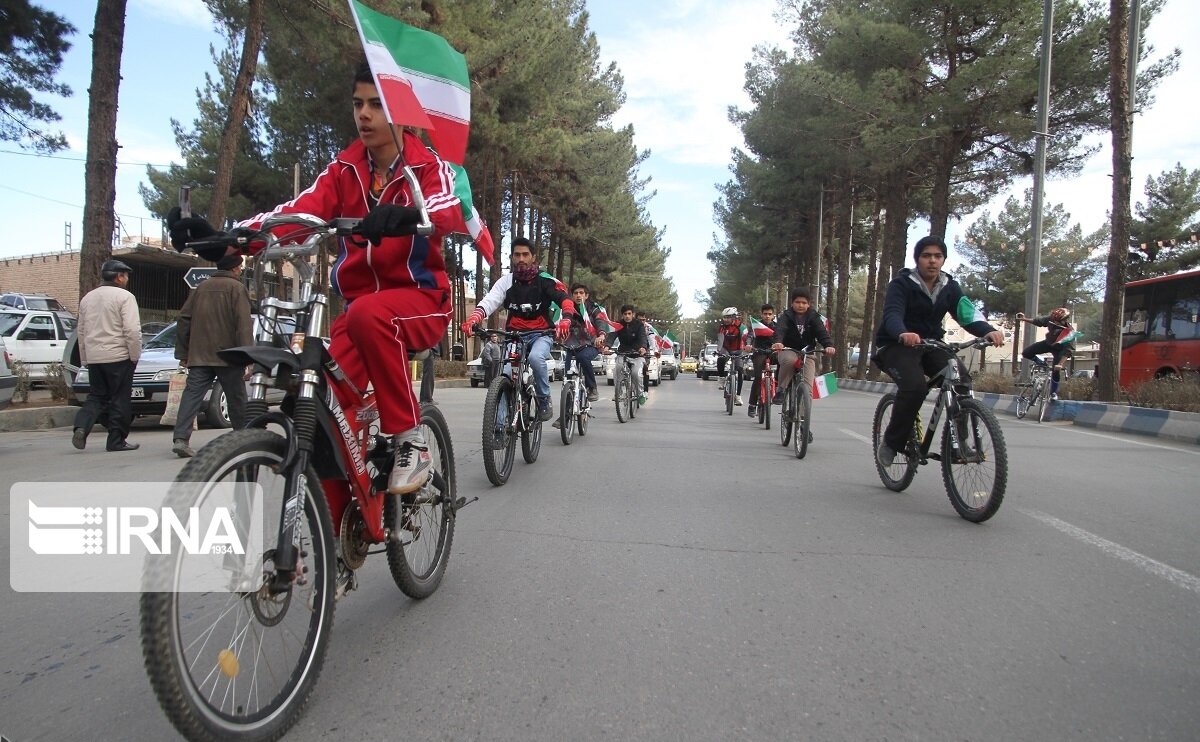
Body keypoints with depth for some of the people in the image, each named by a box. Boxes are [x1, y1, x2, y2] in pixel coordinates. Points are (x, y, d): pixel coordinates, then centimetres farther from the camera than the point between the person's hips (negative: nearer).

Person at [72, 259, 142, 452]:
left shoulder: (87, 297, 14)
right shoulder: (124, 296, -8)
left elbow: (81, 331, 18)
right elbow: (132, 330, -17)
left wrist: (84, 359, 23)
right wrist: (135, 355, -8)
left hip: (93, 357, 6)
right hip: (118, 356, -6)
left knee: (96, 396, 15)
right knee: (120, 399, 2)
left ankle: (81, 427, -7)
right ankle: (116, 441, 6)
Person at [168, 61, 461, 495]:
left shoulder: (429, 166, -3)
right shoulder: (344, 169, 8)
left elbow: (450, 208, -27)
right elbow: (300, 210, -9)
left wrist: (404, 215, -50)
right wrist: (229, 236, -27)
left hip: (421, 301, -3)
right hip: (358, 303, 4)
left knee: (368, 314, -37)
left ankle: (410, 440, -22)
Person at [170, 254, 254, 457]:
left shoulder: (202, 288, 15)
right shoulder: (237, 288, -3)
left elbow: (183, 320, 14)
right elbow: (244, 325, -14)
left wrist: (182, 353, 17)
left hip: (199, 356, 4)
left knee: (192, 395, -1)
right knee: (236, 398, 7)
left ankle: (180, 439, -14)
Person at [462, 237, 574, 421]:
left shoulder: (546, 280, -3)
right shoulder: (506, 281, 1)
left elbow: (565, 299, -16)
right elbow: (489, 301, -14)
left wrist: (566, 319, -39)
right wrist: (473, 319, -35)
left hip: (540, 334, -2)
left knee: (536, 357, -34)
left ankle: (544, 400, -11)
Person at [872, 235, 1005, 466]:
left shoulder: (949, 287, 4)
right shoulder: (901, 283, -11)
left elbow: (967, 313, -10)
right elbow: (892, 315, -28)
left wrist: (988, 331, -32)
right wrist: (903, 334, -51)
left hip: (930, 345, 5)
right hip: (898, 345, -5)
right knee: (915, 386, -31)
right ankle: (891, 442, -12)